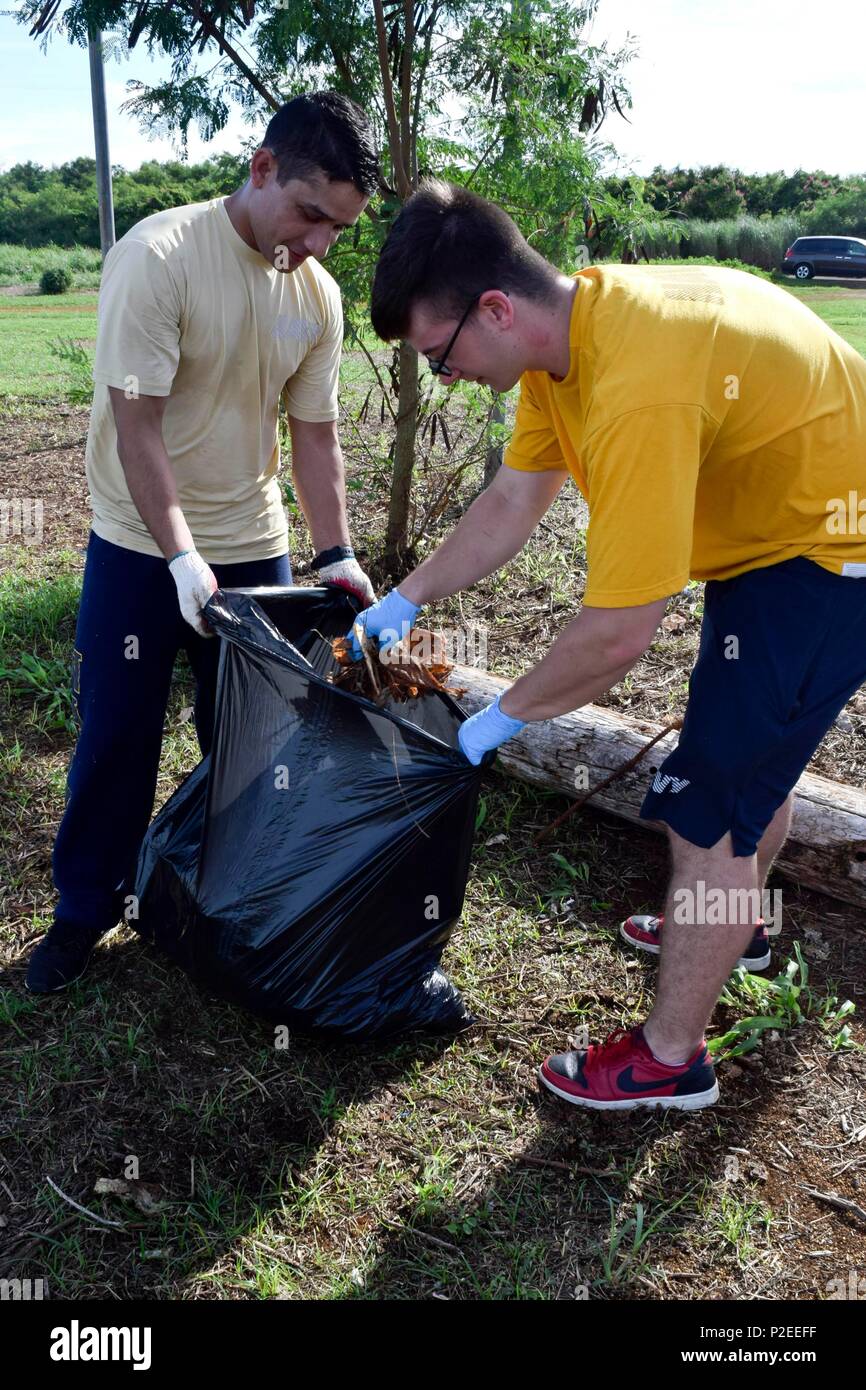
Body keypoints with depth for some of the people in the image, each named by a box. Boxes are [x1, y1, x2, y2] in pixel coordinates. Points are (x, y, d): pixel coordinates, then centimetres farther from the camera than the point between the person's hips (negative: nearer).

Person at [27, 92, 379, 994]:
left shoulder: (317, 294, -1)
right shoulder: (158, 256, -17)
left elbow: (315, 434, 4)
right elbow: (137, 422, -20)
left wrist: (336, 556, -4)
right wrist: (183, 559, -26)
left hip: (255, 547, 4)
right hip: (139, 547, -4)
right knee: (115, 739, 5)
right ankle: (84, 910, 25)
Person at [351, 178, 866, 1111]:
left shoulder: (636, 392, -36)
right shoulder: (563, 323, -6)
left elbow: (619, 631, -33)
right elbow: (514, 499, 2)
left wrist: (501, 718, -18)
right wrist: (404, 600, 1)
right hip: (780, 521, 10)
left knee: (710, 806, -5)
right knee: (755, 749, 26)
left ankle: (669, 1059, 13)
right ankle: (732, 926, 51)